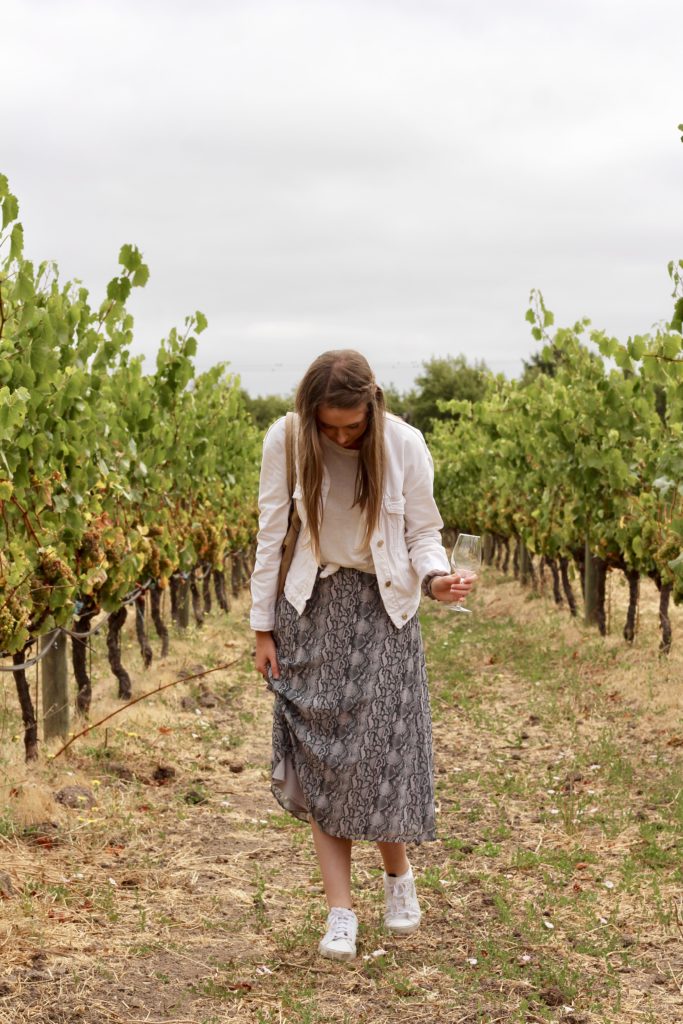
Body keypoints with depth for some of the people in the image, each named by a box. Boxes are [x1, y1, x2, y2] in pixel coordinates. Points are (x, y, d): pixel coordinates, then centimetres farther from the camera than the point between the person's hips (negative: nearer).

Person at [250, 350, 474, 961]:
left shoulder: (405, 445, -13)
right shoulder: (286, 441, -11)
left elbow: (424, 534, -3)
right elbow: (271, 535, -2)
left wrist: (435, 577, -25)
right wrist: (264, 627, 0)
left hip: (383, 612, -1)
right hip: (313, 608, 1)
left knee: (381, 751, -5)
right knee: (319, 756, 0)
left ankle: (398, 872, 25)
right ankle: (341, 911, 9)